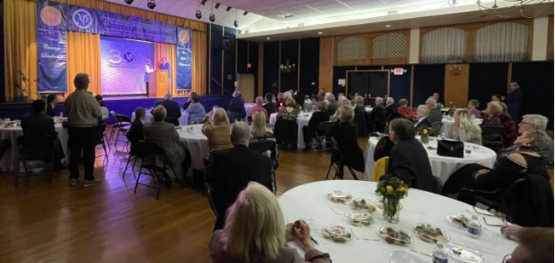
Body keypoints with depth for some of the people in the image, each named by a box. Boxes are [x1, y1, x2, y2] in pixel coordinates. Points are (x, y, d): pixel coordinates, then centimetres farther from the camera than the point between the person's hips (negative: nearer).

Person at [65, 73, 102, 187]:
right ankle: (89, 179, 5)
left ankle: (73, 178, 18)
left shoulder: (69, 97, 2)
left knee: (74, 153, 11)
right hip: (88, 129, -6)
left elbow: (68, 112, 15)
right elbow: (99, 113, -10)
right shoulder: (89, 97, -16)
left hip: (73, 128, 6)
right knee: (88, 154, 1)